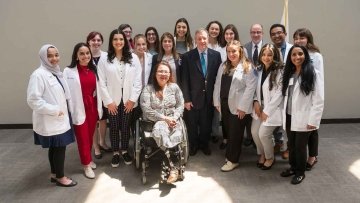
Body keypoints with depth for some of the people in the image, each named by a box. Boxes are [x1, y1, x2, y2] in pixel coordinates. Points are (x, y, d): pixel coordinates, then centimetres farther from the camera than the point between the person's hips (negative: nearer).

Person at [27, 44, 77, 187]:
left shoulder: (56, 72, 9)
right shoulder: (38, 74, -17)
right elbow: (33, 100, -23)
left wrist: (62, 110, 8)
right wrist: (54, 110, -20)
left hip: (60, 119, 8)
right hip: (50, 121, -8)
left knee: (56, 148, 17)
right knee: (59, 147, 0)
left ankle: (54, 174, 31)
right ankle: (60, 177, 17)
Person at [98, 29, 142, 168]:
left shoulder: (133, 58, 0)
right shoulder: (104, 60, -4)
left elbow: (138, 80, -2)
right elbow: (102, 83, -5)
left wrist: (132, 99, -7)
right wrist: (109, 101, -8)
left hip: (128, 100, 1)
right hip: (113, 101, -1)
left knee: (126, 126, 10)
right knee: (114, 127, 9)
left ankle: (125, 151, 28)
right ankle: (115, 153, 26)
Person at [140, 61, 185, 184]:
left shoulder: (174, 87, 11)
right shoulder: (148, 89, 2)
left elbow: (180, 106, 9)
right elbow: (146, 110, -8)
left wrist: (174, 118, -11)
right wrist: (164, 118, -15)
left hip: (172, 121, 2)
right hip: (154, 122, -2)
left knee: (177, 136, -31)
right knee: (160, 130, -37)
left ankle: (170, 166, -22)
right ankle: (173, 167, -32)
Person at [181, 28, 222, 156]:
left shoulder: (216, 55, 0)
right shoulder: (187, 56, -5)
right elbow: (185, 80, -7)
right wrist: (186, 99, -10)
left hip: (209, 97, 2)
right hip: (193, 97, -1)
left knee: (206, 124, 15)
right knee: (192, 125, 13)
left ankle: (204, 144, 37)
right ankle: (193, 145, 35)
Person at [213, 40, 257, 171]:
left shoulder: (247, 67, -9)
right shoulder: (223, 66, 13)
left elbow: (250, 87, -14)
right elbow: (217, 84, 13)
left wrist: (242, 107, -16)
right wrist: (217, 102, 6)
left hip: (238, 107, -6)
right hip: (225, 105, 6)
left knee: (235, 134, 2)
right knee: (227, 132, 12)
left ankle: (232, 160, 15)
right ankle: (229, 155, 27)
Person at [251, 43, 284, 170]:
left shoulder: (279, 72, -16)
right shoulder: (259, 70, 5)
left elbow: (278, 94, -17)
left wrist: (267, 111, -15)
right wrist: (256, 102, -5)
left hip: (272, 109, -6)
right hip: (259, 107, 6)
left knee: (263, 134, -9)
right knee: (254, 132, 4)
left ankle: (270, 158, 19)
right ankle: (262, 154, 31)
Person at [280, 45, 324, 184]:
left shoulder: (312, 74, -11)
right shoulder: (289, 74, 8)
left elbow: (319, 101, -13)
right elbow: (286, 97, 8)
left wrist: (313, 121, -16)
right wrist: (284, 115, 4)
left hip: (303, 119, -5)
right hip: (289, 117, 5)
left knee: (300, 146, 6)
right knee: (291, 145, 15)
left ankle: (300, 172, 25)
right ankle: (293, 167, 35)